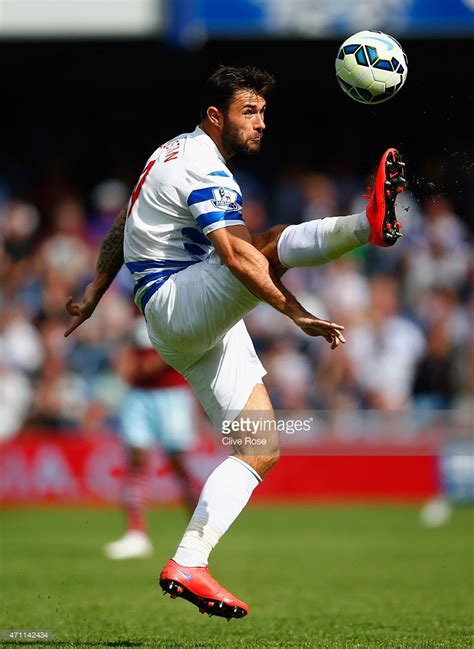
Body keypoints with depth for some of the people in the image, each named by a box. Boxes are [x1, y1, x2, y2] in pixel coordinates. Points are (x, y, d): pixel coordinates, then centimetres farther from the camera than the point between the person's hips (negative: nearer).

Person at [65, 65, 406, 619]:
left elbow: (122, 227, 28)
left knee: (261, 449, 1)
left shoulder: (173, 154, 20)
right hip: (177, 301, -10)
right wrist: (299, 314, -32)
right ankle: (369, 223, -68)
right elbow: (237, 257, -26)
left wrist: (94, 294, 34)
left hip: (197, 333, 10)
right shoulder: (205, 173, -12)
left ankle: (187, 566, -3)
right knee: (272, 246, -36)